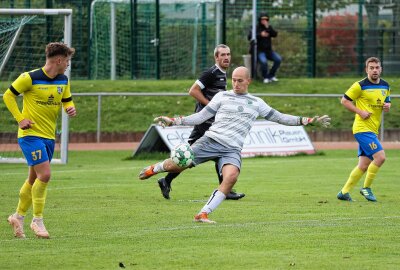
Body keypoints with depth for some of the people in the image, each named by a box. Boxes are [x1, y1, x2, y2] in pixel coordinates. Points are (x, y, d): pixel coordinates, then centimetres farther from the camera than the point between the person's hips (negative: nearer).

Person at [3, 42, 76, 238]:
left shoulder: (63, 81, 6)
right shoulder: (30, 78, -14)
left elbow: (67, 101, 20)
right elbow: (8, 95, -5)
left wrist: (71, 109, -5)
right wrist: (20, 119, -13)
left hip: (49, 136, 7)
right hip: (31, 134, -7)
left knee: (34, 179, 12)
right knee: (44, 174, -16)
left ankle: (18, 217, 26)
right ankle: (37, 220, -5)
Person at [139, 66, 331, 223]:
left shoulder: (256, 103, 17)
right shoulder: (222, 96, 12)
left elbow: (279, 117, 21)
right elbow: (201, 117, 12)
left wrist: (308, 120, 16)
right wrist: (173, 122, 4)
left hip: (232, 149, 1)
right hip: (211, 140, -1)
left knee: (231, 176, -31)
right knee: (178, 165, -15)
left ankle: (203, 214, -24)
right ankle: (155, 168, 23)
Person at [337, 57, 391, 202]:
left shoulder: (385, 86, 10)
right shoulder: (360, 86, -9)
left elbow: (386, 102, 24)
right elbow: (344, 100, -5)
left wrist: (387, 106, 0)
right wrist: (360, 112, -15)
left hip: (373, 130, 8)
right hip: (362, 128, -8)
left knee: (364, 165, 7)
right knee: (380, 157, -18)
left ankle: (344, 192, 15)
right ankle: (366, 188, -4)